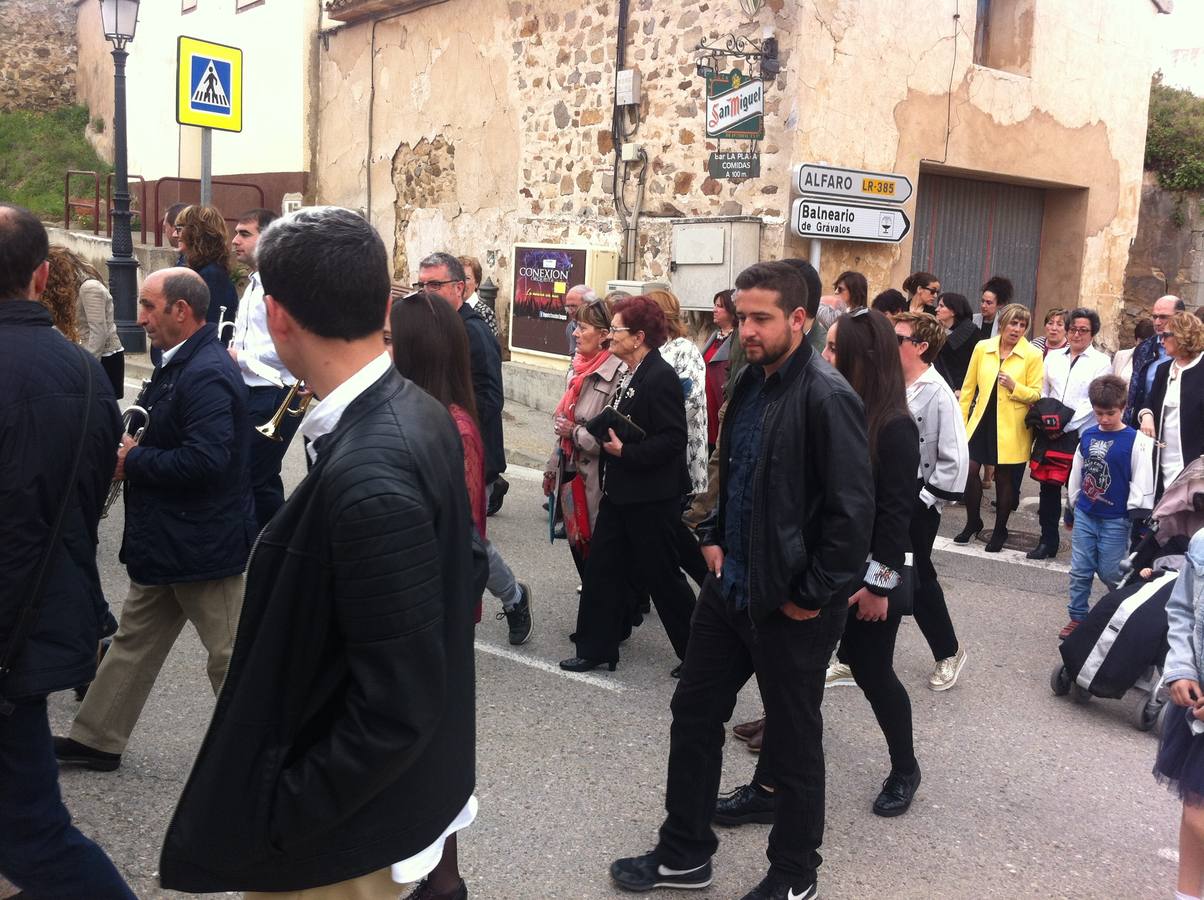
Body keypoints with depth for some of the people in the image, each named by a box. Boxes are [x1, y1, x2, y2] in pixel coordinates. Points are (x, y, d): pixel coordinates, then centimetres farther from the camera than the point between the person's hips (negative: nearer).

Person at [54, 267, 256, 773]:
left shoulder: (206, 373, -22)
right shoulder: (182, 363, 10)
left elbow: (206, 460, -30)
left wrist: (133, 461, -17)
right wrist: (132, 449, -1)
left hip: (201, 542, -10)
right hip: (166, 540, 10)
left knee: (232, 656, 2)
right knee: (134, 641, 20)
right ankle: (96, 739, 34)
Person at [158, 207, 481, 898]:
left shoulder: (367, 476, -32)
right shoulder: (421, 414, -5)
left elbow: (395, 709, -29)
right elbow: (468, 569, 6)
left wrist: (270, 824, -18)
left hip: (343, 844, -7)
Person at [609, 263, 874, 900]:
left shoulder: (826, 398, -20)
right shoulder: (750, 382, 6)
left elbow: (852, 511, -21)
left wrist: (812, 596, -17)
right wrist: (715, 537, 9)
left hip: (790, 604, -8)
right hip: (730, 585, 8)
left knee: (793, 741, 10)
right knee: (694, 714, 16)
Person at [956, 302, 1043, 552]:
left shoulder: (1032, 355, -4)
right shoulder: (982, 348, 3)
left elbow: (1036, 394, -2)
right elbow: (968, 387, 8)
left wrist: (1014, 387, -20)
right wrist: (961, 419, 6)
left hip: (1011, 426, -2)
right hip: (982, 419, 2)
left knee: (1004, 477, 6)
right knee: (970, 469, -8)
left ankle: (1000, 530, 23)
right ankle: (973, 522, 15)